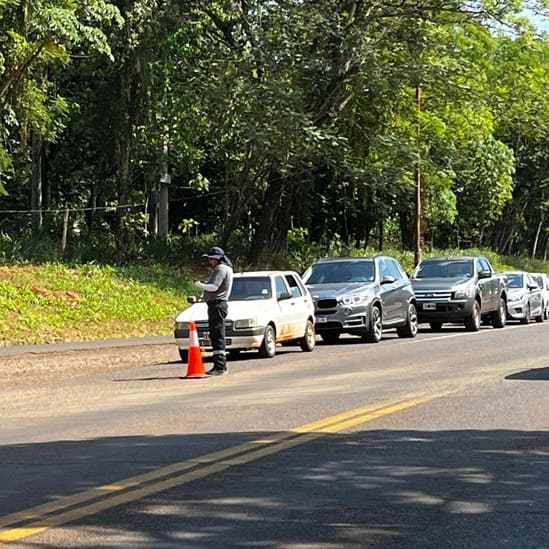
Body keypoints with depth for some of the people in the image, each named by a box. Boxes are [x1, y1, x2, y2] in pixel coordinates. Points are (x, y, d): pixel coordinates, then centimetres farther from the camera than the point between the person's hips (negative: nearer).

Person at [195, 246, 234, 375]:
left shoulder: (221, 269, -11)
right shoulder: (225, 269, 22)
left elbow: (214, 287, -21)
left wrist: (200, 284, -8)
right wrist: (205, 284, 11)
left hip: (217, 305, -11)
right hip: (215, 304, 11)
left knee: (217, 337, -13)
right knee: (216, 336, 14)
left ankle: (219, 367, -16)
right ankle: (221, 365, 19)